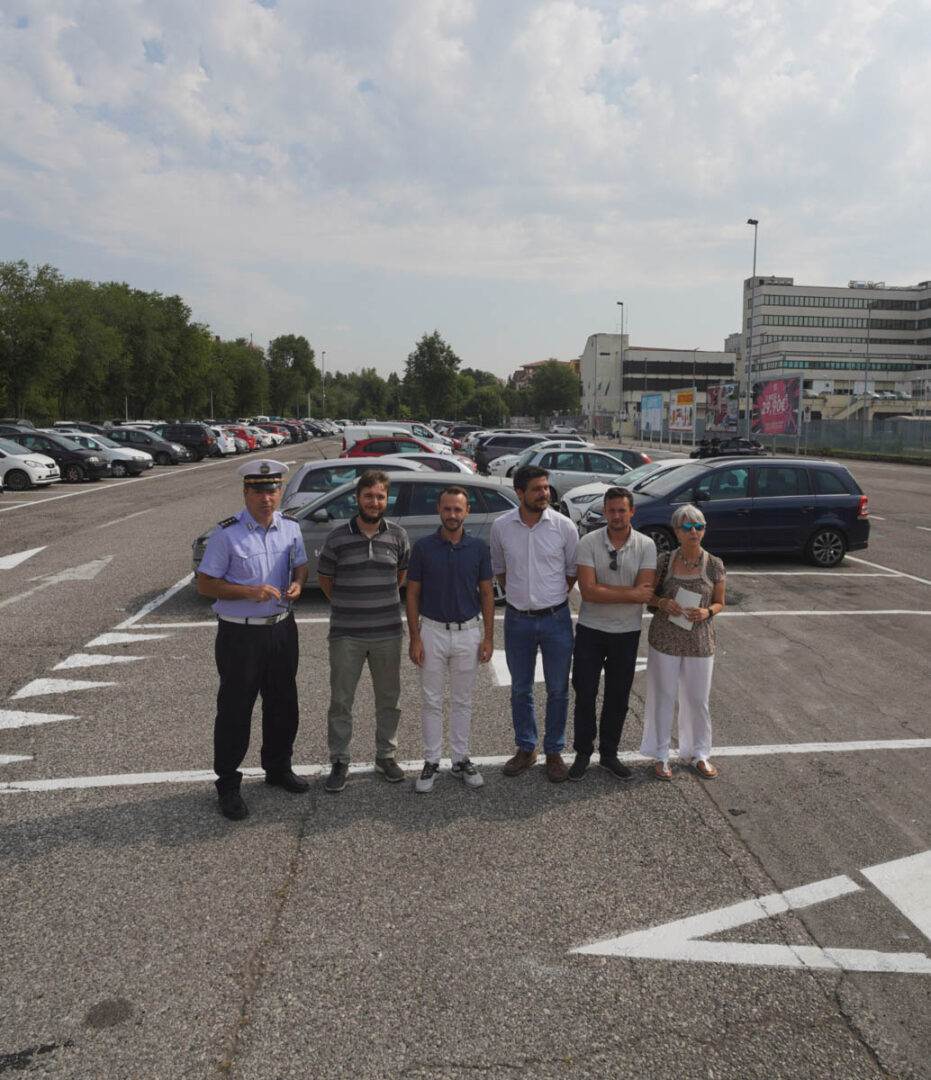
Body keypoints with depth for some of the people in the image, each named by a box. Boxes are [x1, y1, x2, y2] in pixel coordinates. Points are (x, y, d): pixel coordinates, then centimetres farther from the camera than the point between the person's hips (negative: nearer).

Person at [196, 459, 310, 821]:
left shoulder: (291, 528, 2)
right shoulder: (227, 534, -14)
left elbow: (301, 565, 16)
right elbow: (204, 584, -11)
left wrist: (297, 583, -7)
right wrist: (248, 591, -24)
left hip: (282, 629, 5)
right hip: (240, 634, -5)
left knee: (283, 704, 17)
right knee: (235, 709, 4)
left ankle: (278, 767, 38)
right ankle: (228, 785, 20)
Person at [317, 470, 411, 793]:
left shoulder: (398, 536, -1)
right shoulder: (338, 537, -6)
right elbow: (324, 577, 7)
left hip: (388, 633, 2)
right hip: (346, 634, -2)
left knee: (388, 698, 13)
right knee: (340, 700, 7)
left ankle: (386, 755, 31)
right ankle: (339, 762, 22)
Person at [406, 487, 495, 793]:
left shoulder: (479, 547, -2)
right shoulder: (423, 547, -5)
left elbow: (487, 593, 3)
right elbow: (412, 594, -2)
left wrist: (488, 637, -2)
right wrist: (415, 638, -7)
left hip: (468, 632, 1)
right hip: (432, 631, -1)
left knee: (462, 701, 11)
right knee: (431, 701, 7)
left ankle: (461, 760, 23)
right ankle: (431, 762, 18)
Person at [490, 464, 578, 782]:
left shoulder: (564, 526, -8)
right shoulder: (501, 526, -4)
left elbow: (573, 571, 3)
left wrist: (553, 598, 2)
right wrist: (518, 594, 7)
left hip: (556, 618, -1)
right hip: (517, 619, 1)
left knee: (558, 690, 8)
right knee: (520, 689, 13)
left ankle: (554, 752, 24)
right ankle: (525, 749, 30)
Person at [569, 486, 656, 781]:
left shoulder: (646, 545, -6)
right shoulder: (589, 543, -10)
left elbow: (645, 592, -16)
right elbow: (588, 591, -20)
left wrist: (602, 589, -19)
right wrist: (630, 593, -19)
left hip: (627, 632, 1)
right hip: (590, 630, -1)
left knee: (618, 696, 12)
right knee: (585, 693, 6)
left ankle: (609, 754, 30)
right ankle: (583, 753, 24)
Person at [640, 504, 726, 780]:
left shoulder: (714, 565, -4)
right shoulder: (664, 561, -5)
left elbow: (719, 602, 6)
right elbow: (648, 594, 4)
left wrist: (707, 612, -15)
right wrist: (662, 603, -17)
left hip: (700, 643, 1)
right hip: (665, 640, 0)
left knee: (698, 700, 12)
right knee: (663, 698, 10)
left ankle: (699, 753, 33)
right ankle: (661, 755, 26)